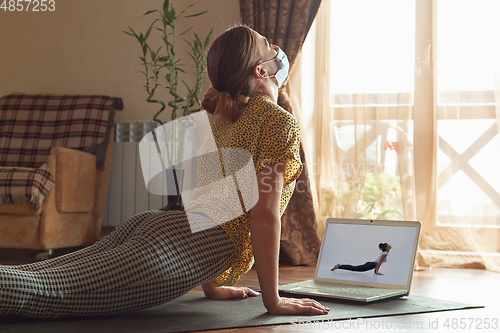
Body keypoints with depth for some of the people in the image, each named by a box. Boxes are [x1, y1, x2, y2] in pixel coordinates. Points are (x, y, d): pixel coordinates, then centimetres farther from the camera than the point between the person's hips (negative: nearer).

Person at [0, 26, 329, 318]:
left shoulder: (226, 116, 25)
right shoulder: (280, 121, -3)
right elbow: (263, 214, -9)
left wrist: (211, 284, 31)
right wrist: (273, 300, -5)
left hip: (152, 224, 9)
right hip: (185, 246, -9)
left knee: (36, 277, -1)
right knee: (42, 289, -22)